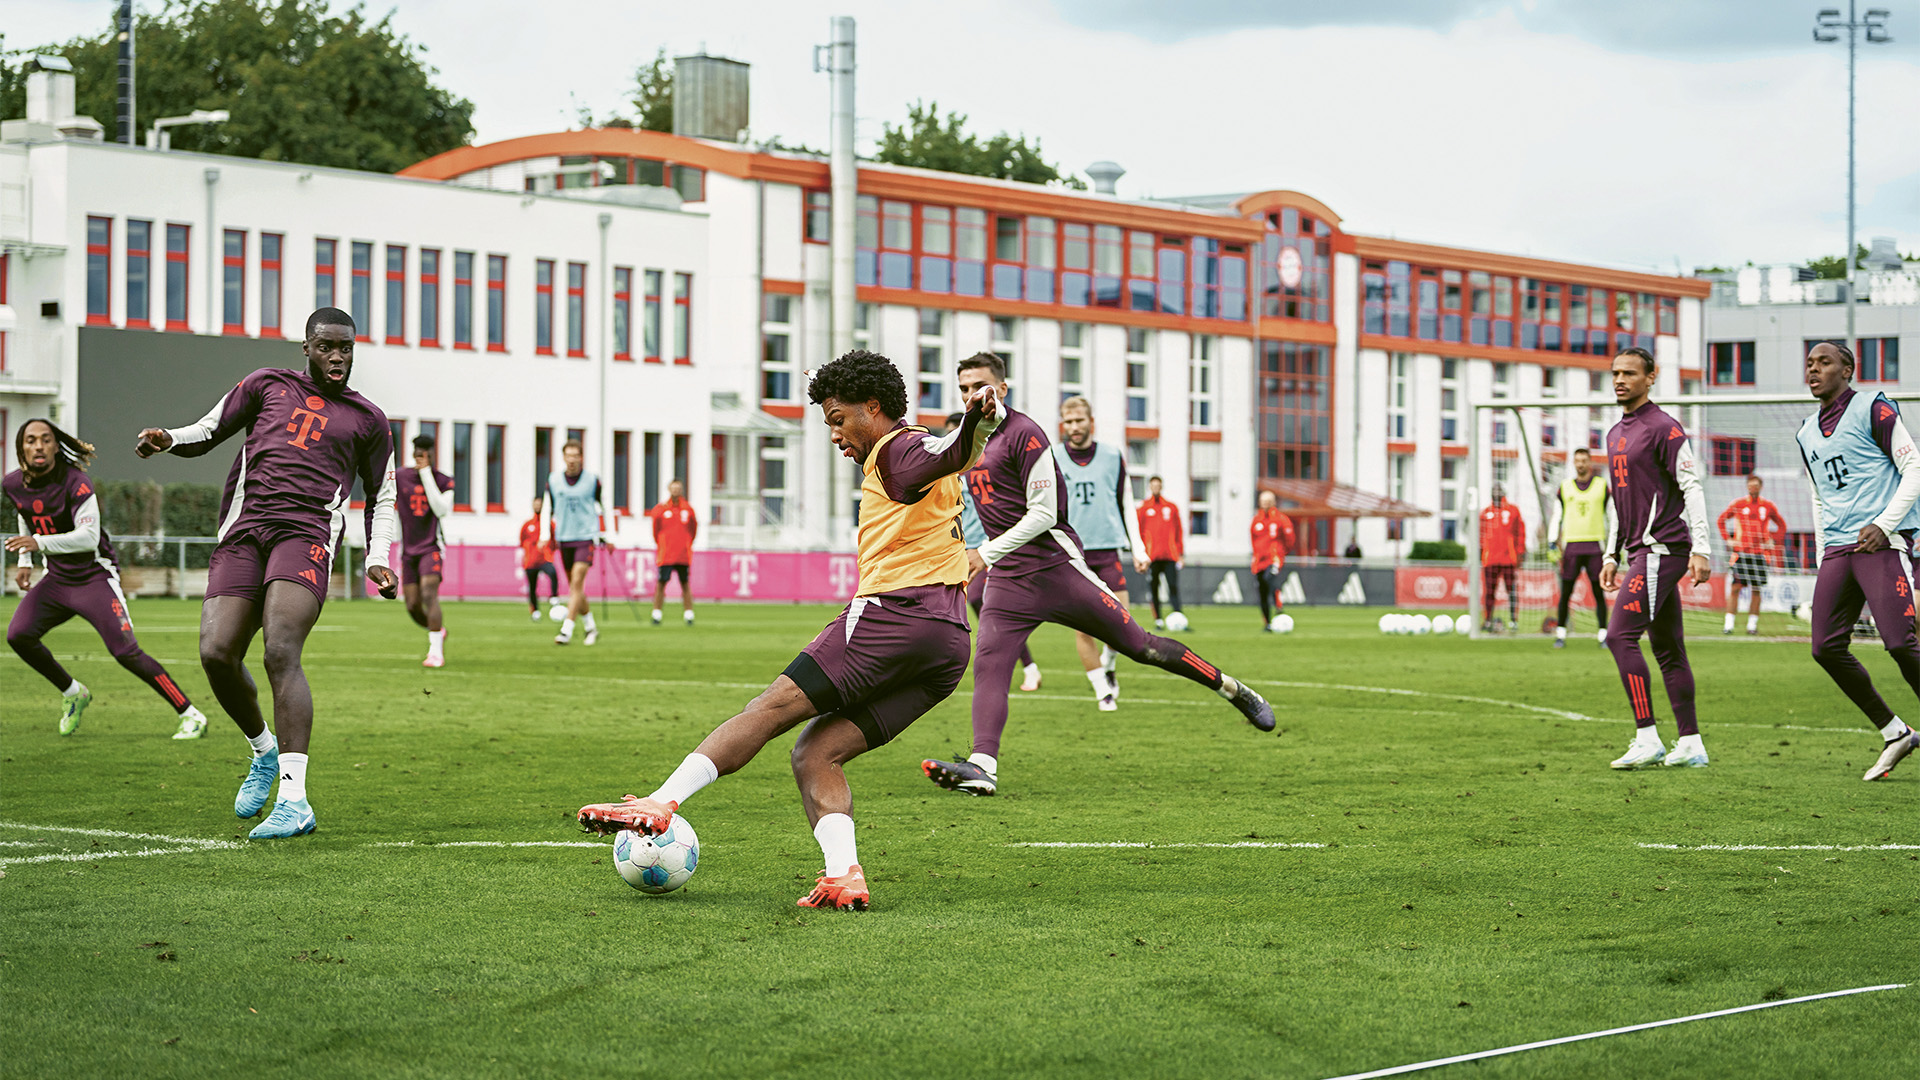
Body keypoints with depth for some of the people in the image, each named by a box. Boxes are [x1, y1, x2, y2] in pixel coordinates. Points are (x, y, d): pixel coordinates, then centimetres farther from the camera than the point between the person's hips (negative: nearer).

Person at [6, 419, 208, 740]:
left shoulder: (76, 483, -21)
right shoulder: (13, 485, -1)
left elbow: (89, 537, -31)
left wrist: (40, 543, -40)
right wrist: (25, 562, 15)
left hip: (94, 577, -6)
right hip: (57, 578, 6)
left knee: (126, 652, -17)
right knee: (19, 635, -12)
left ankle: (191, 716, -9)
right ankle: (73, 694, 12)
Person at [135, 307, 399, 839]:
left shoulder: (367, 419, 17)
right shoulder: (269, 385, 19)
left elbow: (382, 499, 23)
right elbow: (207, 432, 22)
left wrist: (377, 561, 7)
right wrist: (167, 438, -1)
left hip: (306, 534, -2)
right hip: (243, 533, 3)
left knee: (281, 653, -23)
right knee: (216, 654, -12)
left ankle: (294, 799, -24)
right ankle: (264, 750, 19)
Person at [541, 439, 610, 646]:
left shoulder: (592, 480, -1)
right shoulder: (553, 480, 4)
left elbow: (601, 507, 11)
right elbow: (547, 508, 13)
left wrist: (604, 535, 13)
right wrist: (545, 536, 5)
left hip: (586, 537, -4)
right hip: (564, 539, 4)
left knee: (577, 582, -16)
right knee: (574, 586, 8)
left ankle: (566, 631, -20)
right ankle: (591, 627, 25)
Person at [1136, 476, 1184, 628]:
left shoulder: (1171, 508, 14)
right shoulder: (1142, 509, 8)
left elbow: (1178, 532, 15)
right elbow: (1138, 533, 6)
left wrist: (1181, 553, 9)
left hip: (1170, 556, 1)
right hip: (1151, 557, -1)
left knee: (1173, 587, -10)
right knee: (1154, 589, 0)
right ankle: (1158, 620, 6)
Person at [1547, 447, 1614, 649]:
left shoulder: (1602, 486, 7)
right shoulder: (1565, 487, 10)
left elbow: (1612, 516, 11)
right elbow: (1556, 517, 13)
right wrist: (1553, 543, 2)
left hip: (1595, 546, -1)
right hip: (1571, 545, 1)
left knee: (1598, 592, 0)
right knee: (1565, 592, -1)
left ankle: (1603, 635, 4)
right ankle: (1560, 634, 5)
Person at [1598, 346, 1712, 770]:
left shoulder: (1663, 428, -9)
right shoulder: (1616, 434, 18)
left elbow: (1692, 488, -13)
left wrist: (1701, 549, -19)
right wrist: (1611, 555, 22)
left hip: (1663, 548, -9)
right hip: (1641, 552, 9)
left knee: (1621, 636, -15)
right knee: (1668, 650, 9)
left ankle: (1647, 738, -14)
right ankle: (1690, 744, 11)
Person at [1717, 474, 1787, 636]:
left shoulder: (1768, 506, 7)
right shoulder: (1738, 504, 4)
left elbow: (1782, 525, 19)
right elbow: (1721, 520, 14)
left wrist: (1773, 541, 6)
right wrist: (1728, 539, 4)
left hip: (1759, 554, 1)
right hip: (1740, 552, -1)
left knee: (1756, 590, 2)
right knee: (1735, 587, -7)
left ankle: (1752, 624, 10)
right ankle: (1729, 624, -5)